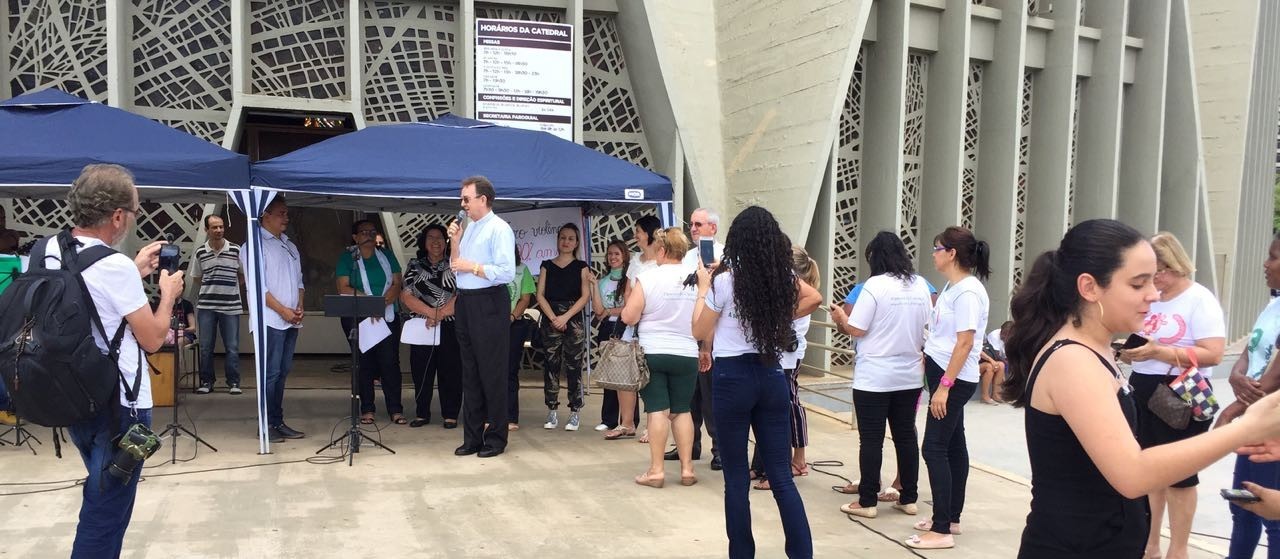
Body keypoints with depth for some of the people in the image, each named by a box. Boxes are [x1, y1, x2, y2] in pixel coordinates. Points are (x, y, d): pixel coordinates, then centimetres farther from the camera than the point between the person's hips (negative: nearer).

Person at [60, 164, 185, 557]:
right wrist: (168, 293, 1)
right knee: (106, 512, 3)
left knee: (103, 495, 26)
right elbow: (152, 339, -14)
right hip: (118, 404, -8)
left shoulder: (47, 253, 2)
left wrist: (135, 272, 16)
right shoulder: (115, 266, -21)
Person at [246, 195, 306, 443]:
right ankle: (267, 425, 1)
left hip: (291, 320, 7)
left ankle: (278, 422, 16)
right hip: (271, 320, -7)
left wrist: (299, 307, 3)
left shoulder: (290, 247, 19)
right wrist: (283, 310, -13)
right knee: (271, 373, -6)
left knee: (283, 372, 10)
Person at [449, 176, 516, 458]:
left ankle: (495, 438, 11)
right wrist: (455, 242, 5)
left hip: (488, 304, -9)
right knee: (470, 372, 13)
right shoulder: (469, 228, 15)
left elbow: (507, 273, -20)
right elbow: (456, 267, 19)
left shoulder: (499, 229, -11)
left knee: (492, 373, -1)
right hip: (465, 304, 9)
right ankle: (472, 437, 22)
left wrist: (472, 267, -15)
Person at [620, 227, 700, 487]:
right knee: (682, 411, 11)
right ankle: (687, 468, 11)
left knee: (658, 411, 0)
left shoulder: (647, 278, -10)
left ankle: (656, 470, 1)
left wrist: (628, 304, 10)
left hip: (652, 353, -3)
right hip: (686, 355, 3)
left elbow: (629, 317, -10)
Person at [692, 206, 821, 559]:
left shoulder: (725, 279, -12)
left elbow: (699, 331, -1)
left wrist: (703, 287, 12)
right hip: (772, 375, 4)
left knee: (736, 479, 7)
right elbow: (814, 298, 23)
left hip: (733, 377, -4)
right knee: (781, 477, 8)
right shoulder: (783, 277, 3)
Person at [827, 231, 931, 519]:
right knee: (905, 436, 13)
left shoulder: (875, 285, -14)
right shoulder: (921, 285, 5)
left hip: (874, 377, -6)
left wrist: (840, 316, 6)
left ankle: (867, 501, 7)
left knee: (871, 439, 1)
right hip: (909, 375, 6)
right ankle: (908, 498, 20)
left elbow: (856, 329, -12)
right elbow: (927, 328, 14)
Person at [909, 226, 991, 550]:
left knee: (934, 448, -9)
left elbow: (965, 343, -22)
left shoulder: (968, 291, -18)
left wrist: (944, 386, -23)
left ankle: (942, 530, -4)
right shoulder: (951, 287, 11)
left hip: (954, 380, -10)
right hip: (945, 375, 10)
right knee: (953, 446, 14)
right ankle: (951, 518, 23)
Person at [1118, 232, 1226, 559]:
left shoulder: (1200, 299, -10)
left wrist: (1158, 352, -27)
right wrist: (1129, 351, -8)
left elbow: (1213, 354, -19)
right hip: (1143, 393, 6)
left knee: (1179, 476, 4)